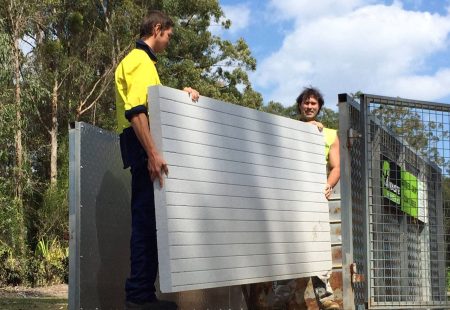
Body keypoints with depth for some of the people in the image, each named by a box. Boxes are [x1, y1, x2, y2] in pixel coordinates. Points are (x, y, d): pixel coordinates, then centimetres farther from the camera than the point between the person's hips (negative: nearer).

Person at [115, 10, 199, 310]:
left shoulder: (142, 60, 24)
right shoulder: (140, 60, -8)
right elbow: (136, 110, -21)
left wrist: (179, 93, 17)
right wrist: (152, 154, -29)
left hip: (146, 146, 11)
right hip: (143, 144, -11)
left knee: (148, 218, 9)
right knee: (147, 218, -11)